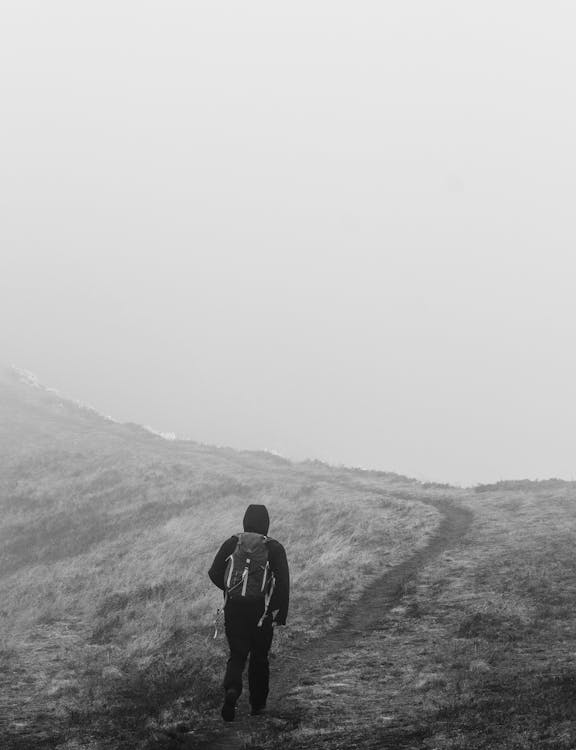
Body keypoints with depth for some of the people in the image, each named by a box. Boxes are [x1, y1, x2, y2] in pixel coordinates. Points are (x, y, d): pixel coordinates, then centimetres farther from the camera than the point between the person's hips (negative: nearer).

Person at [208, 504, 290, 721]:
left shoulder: (231, 544, 1)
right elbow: (283, 583, -10)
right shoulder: (274, 548, -3)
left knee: (237, 656, 9)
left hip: (234, 611, 1)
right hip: (262, 613, -1)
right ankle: (257, 704, 23)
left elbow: (214, 573, -1)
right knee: (259, 657, 16)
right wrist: (280, 615, -6)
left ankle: (232, 689, -20)